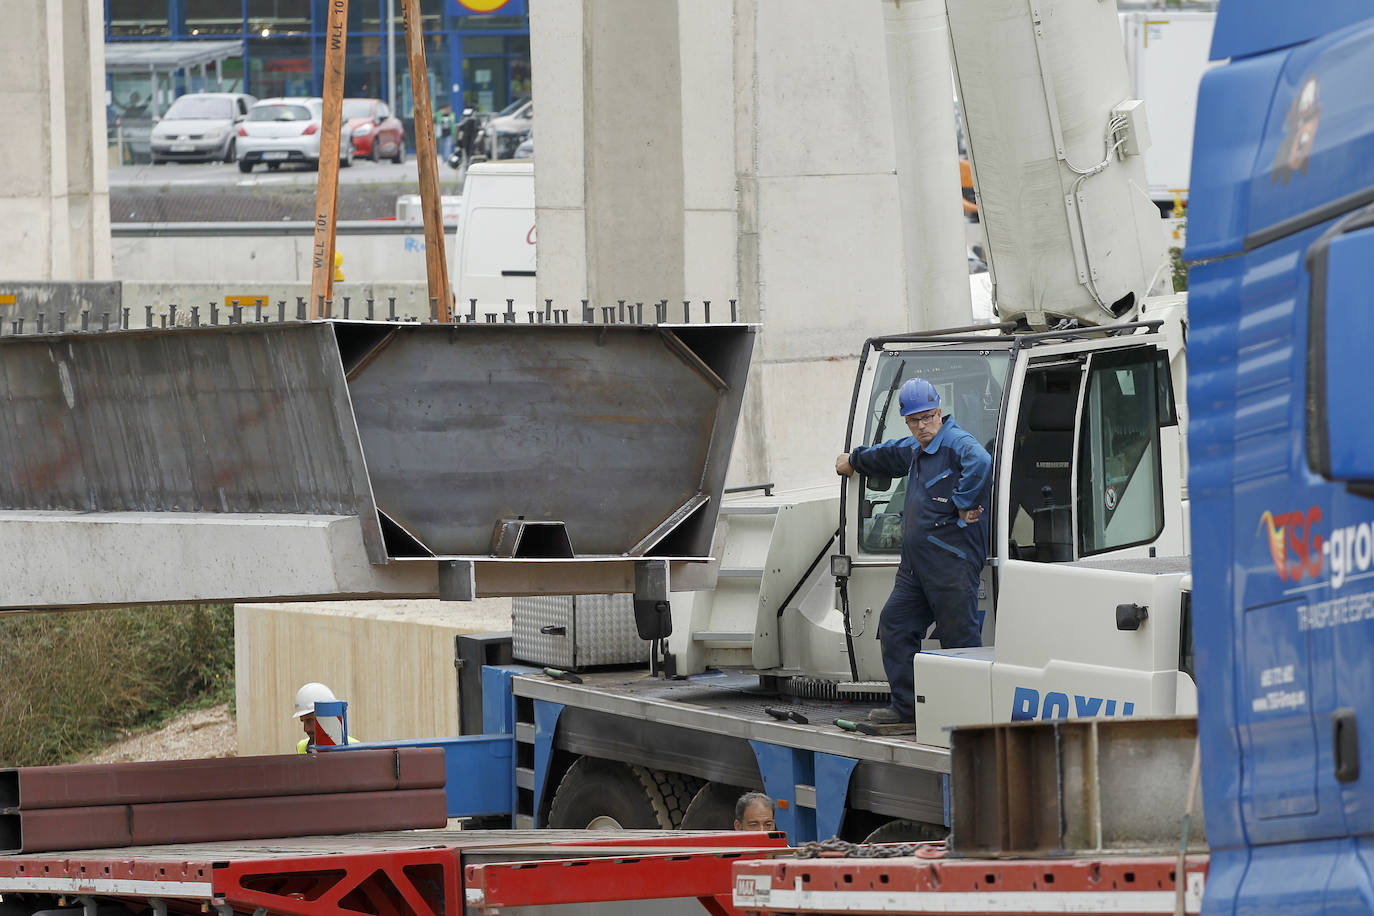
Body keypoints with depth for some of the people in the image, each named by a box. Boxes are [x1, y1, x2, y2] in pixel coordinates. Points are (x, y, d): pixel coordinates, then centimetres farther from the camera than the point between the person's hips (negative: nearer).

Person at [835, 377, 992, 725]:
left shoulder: (957, 443, -11)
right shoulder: (914, 449, 20)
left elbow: (980, 463, -34)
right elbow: (886, 455, 42)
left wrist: (964, 505, -27)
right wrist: (853, 460, 59)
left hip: (952, 563, -10)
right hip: (915, 565, 10)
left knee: (959, 637, -8)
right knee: (895, 626, 13)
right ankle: (906, 706, 20)